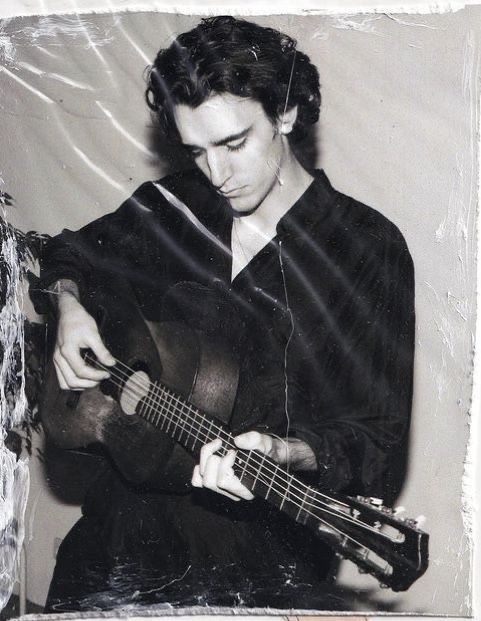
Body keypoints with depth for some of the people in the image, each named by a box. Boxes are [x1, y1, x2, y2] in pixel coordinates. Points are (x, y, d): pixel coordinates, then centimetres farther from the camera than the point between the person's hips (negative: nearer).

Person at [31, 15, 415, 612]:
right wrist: (69, 305, 5)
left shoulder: (370, 249, -6)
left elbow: (378, 442, -7)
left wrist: (286, 453, -26)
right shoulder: (172, 207, 7)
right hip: (130, 519, 2)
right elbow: (69, 254, 27)